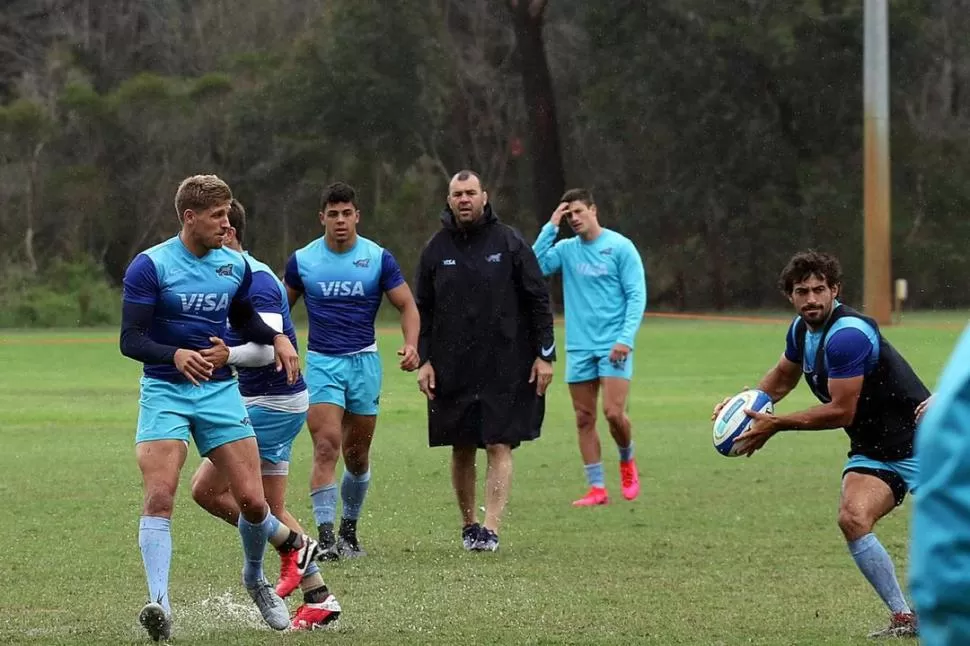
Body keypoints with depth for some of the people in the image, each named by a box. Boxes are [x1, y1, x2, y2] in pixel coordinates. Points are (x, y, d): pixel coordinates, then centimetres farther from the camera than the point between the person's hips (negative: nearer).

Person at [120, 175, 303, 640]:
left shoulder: (235, 265, 6)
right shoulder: (150, 266, -10)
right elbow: (130, 340, -15)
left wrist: (276, 339, 6)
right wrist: (176, 355, -33)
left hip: (220, 391, 4)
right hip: (164, 392, -4)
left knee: (252, 501, -2)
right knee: (159, 497, -21)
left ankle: (255, 578, 27)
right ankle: (159, 603, -23)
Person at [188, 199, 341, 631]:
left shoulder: (256, 280, -18)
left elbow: (269, 346, -31)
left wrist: (229, 356, -46)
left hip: (272, 403, -10)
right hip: (274, 402, 10)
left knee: (206, 489, -9)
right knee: (270, 509, 10)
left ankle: (292, 546, -1)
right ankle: (318, 599, 11)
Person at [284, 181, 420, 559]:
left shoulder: (379, 258, -1)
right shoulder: (302, 260, 2)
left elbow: (407, 305, 2)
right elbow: (282, 306, 16)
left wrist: (410, 345, -15)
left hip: (364, 361, 1)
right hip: (321, 362, -1)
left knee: (357, 454, 8)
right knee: (326, 446, -16)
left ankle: (349, 531, 27)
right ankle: (326, 538, -19)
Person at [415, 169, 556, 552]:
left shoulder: (509, 243, 1)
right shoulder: (436, 249, 7)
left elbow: (538, 300, 2)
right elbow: (423, 309, 11)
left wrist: (544, 354, -2)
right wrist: (424, 359, 3)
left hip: (505, 368, -2)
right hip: (452, 369, 2)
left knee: (499, 447, -8)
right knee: (462, 449, 7)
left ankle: (491, 528, -11)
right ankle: (468, 525, 20)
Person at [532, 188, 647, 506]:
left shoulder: (620, 247, -3)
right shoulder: (566, 249, 7)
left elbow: (637, 295, -5)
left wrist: (626, 338, -15)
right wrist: (551, 227, -8)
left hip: (613, 346, -4)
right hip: (579, 347, 4)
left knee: (614, 412, -14)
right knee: (584, 418, 3)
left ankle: (627, 461, 16)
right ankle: (596, 488, 8)